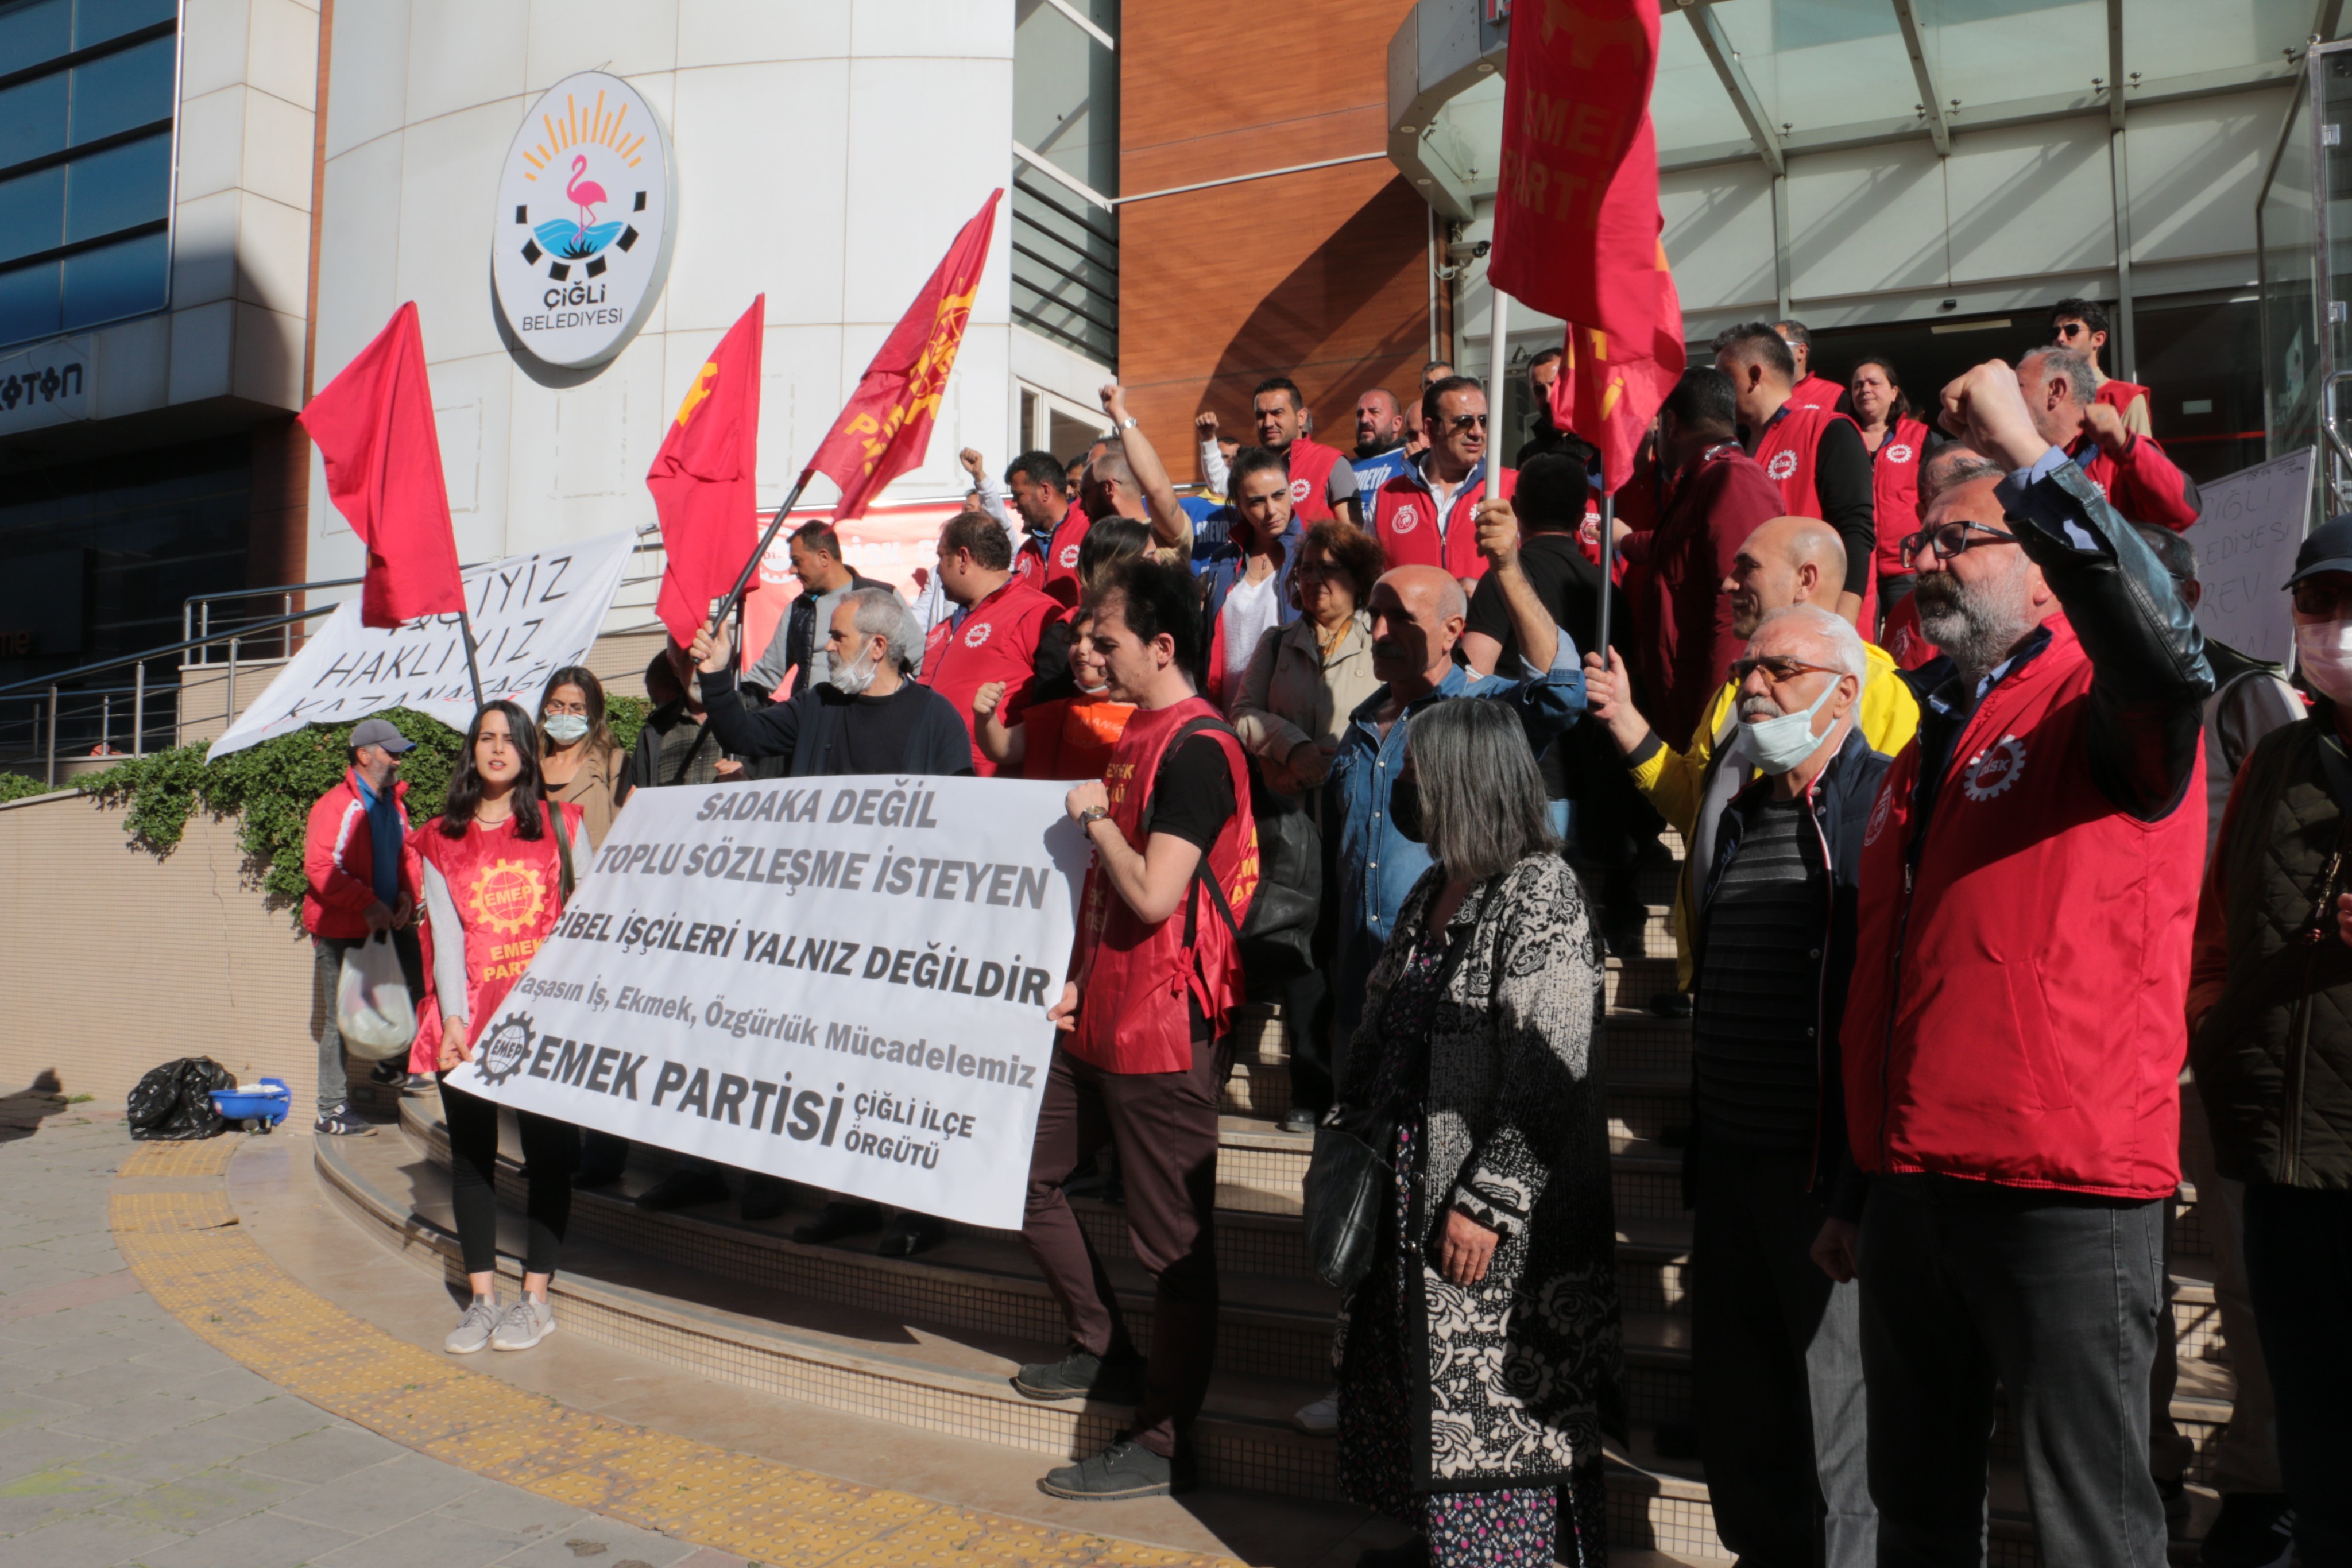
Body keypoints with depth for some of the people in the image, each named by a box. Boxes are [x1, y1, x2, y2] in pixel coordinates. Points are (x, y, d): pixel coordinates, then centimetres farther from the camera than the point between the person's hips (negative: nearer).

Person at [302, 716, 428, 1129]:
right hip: (340, 931, -8)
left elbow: (406, 853, 17)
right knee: (342, 1019, -3)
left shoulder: (394, 802, 9)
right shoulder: (336, 805, -15)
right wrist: (368, 905, -23)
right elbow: (320, 868, -22)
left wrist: (406, 895, -1)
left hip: (387, 924, 8)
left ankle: (394, 1067, 38)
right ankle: (332, 1111, 5)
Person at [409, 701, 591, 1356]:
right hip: (471, 1015, 1)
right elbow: (446, 935, 3)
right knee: (470, 1152, 2)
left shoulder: (561, 824, 8)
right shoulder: (441, 841, 10)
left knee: (547, 1150, -1)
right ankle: (482, 1297, 10)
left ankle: (535, 1298, 6)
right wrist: (453, 1019, -9)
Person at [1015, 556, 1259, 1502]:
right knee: (1022, 1172, 17)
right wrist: (1076, 979, 14)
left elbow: (1154, 894, -25)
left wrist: (1095, 816, -10)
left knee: (1174, 1244, 2)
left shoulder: (1197, 750, -17)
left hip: (1165, 1033, -10)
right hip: (1099, 1018, 10)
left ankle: (1165, 1443, 15)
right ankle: (1105, 1353, 32)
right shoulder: (1136, 737, 14)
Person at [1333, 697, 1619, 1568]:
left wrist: (1486, 1203, -23)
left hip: (1500, 1230, -9)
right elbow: (1382, 1031, 19)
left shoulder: (1542, 895, -16)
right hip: (1407, 1194, 9)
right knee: (1423, 1390, 19)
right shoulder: (1432, 893, 12)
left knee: (1497, 1407, 1)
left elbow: (1547, 1079, -22)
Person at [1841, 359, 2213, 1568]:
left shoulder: (2103, 711, -5)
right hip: (1915, 1183, 8)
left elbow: (2165, 651, -33)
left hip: (2066, 1188, -7)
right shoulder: (1928, 743, 17)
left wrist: (2026, 451, -30)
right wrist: (1854, 1180, 21)